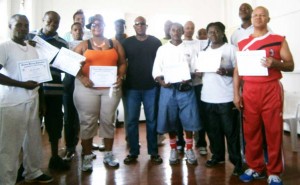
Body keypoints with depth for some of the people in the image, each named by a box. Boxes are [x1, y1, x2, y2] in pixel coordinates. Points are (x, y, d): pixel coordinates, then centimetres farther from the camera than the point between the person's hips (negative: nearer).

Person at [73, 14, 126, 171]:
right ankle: (87, 157, 13)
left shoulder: (114, 44, 11)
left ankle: (108, 154, 21)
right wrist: (81, 77, -15)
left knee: (108, 120, 8)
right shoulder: (84, 45, 7)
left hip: (110, 87, 2)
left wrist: (120, 77, -8)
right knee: (87, 122, 2)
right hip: (87, 88, -1)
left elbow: (122, 63, 10)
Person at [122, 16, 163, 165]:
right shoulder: (127, 42, 6)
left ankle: (153, 152, 16)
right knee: (131, 120, 3)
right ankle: (133, 152, 15)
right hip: (132, 87, 1)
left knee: (152, 120, 6)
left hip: (151, 87, 0)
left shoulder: (155, 42, 5)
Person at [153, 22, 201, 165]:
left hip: (186, 89, 0)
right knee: (170, 121, 5)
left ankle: (189, 149, 17)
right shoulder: (162, 49, 10)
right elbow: (156, 70, 4)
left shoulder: (189, 50, 11)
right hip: (168, 89, 0)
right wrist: (161, 81, -16)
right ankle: (174, 150, 20)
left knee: (189, 120, 0)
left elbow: (196, 69, 6)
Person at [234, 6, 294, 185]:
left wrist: (275, 63, -17)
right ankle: (255, 168, 20)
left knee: (274, 131, 0)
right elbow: (237, 70, 11)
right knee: (251, 131, 6)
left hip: (271, 90, -2)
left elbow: (290, 65, 4)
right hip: (249, 91, 3)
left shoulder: (279, 40, 6)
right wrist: (236, 93, 3)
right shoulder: (242, 44, 13)